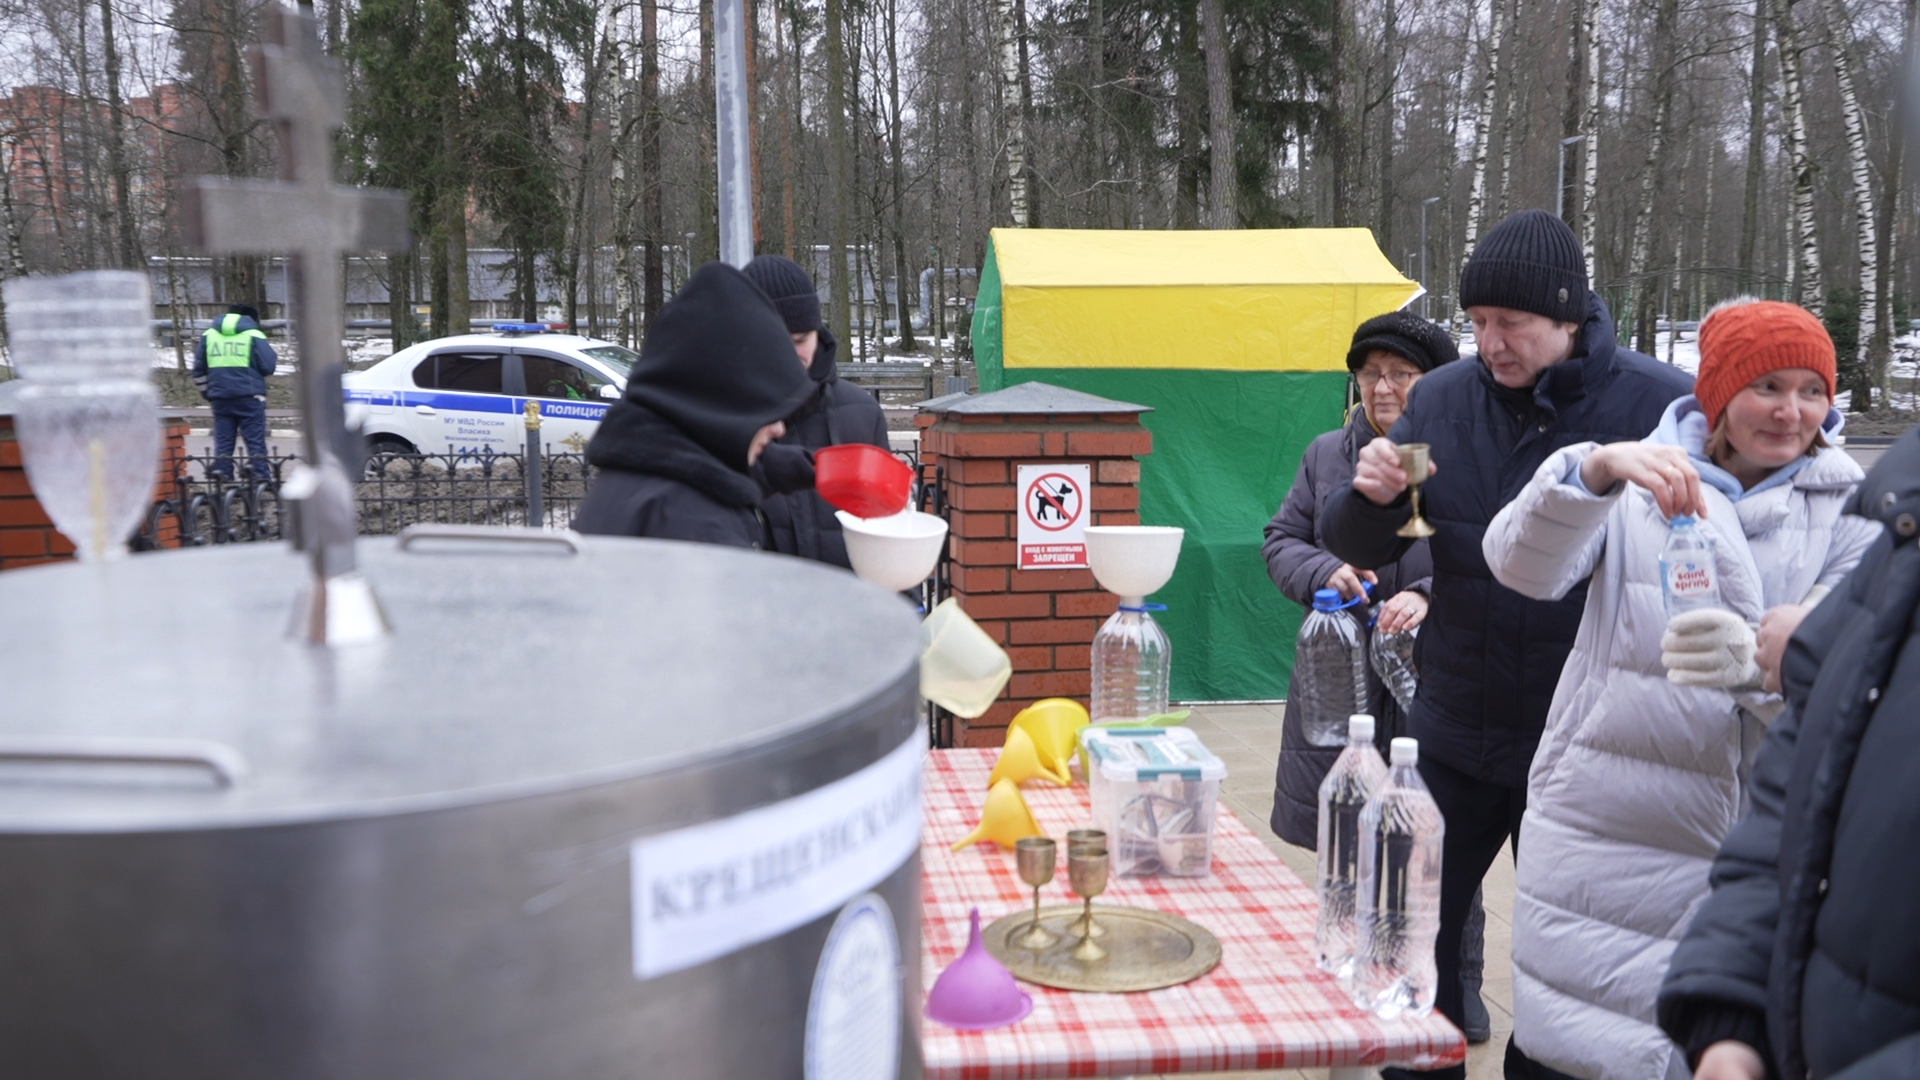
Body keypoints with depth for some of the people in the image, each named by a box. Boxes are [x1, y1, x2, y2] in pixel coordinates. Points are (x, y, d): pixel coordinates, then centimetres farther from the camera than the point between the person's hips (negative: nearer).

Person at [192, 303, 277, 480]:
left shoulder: (208, 335, 13)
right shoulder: (254, 336, -2)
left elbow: (199, 369, 15)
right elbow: (268, 366, -7)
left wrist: (205, 392, 22)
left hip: (219, 396, 4)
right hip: (249, 396, -4)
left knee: (223, 438, 10)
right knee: (255, 438, 0)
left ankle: (221, 470, 8)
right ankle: (259, 471, -3)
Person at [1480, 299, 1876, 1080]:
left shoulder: (1846, 515, 4)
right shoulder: (1641, 482, 4)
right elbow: (1522, 569, -14)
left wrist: (1757, 662, -30)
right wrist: (1598, 468, -32)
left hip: (1749, 854, 0)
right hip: (1601, 833, 0)